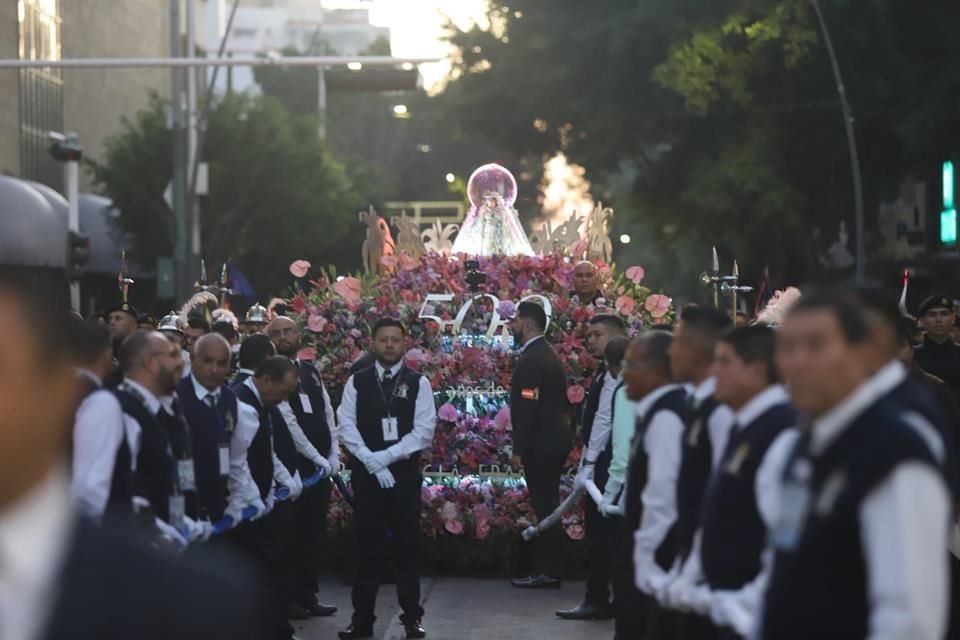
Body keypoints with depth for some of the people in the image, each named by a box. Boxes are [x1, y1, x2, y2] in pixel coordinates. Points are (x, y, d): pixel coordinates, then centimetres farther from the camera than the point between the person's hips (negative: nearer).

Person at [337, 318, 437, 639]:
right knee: (367, 548, 4)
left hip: (405, 474, -1)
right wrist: (372, 462, -13)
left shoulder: (418, 383, 1)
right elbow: (346, 426, -2)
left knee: (406, 548, 4)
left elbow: (424, 431, -6)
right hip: (365, 474, 1)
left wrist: (386, 456, -14)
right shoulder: (357, 382, 4)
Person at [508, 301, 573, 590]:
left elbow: (528, 407, -22)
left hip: (542, 443, -10)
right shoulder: (546, 354, 14)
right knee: (547, 504, 12)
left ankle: (548, 571, -2)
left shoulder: (532, 359, -17)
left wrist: (519, 450, -19)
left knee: (544, 505, -5)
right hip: (554, 439, 10)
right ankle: (548, 568, 17)